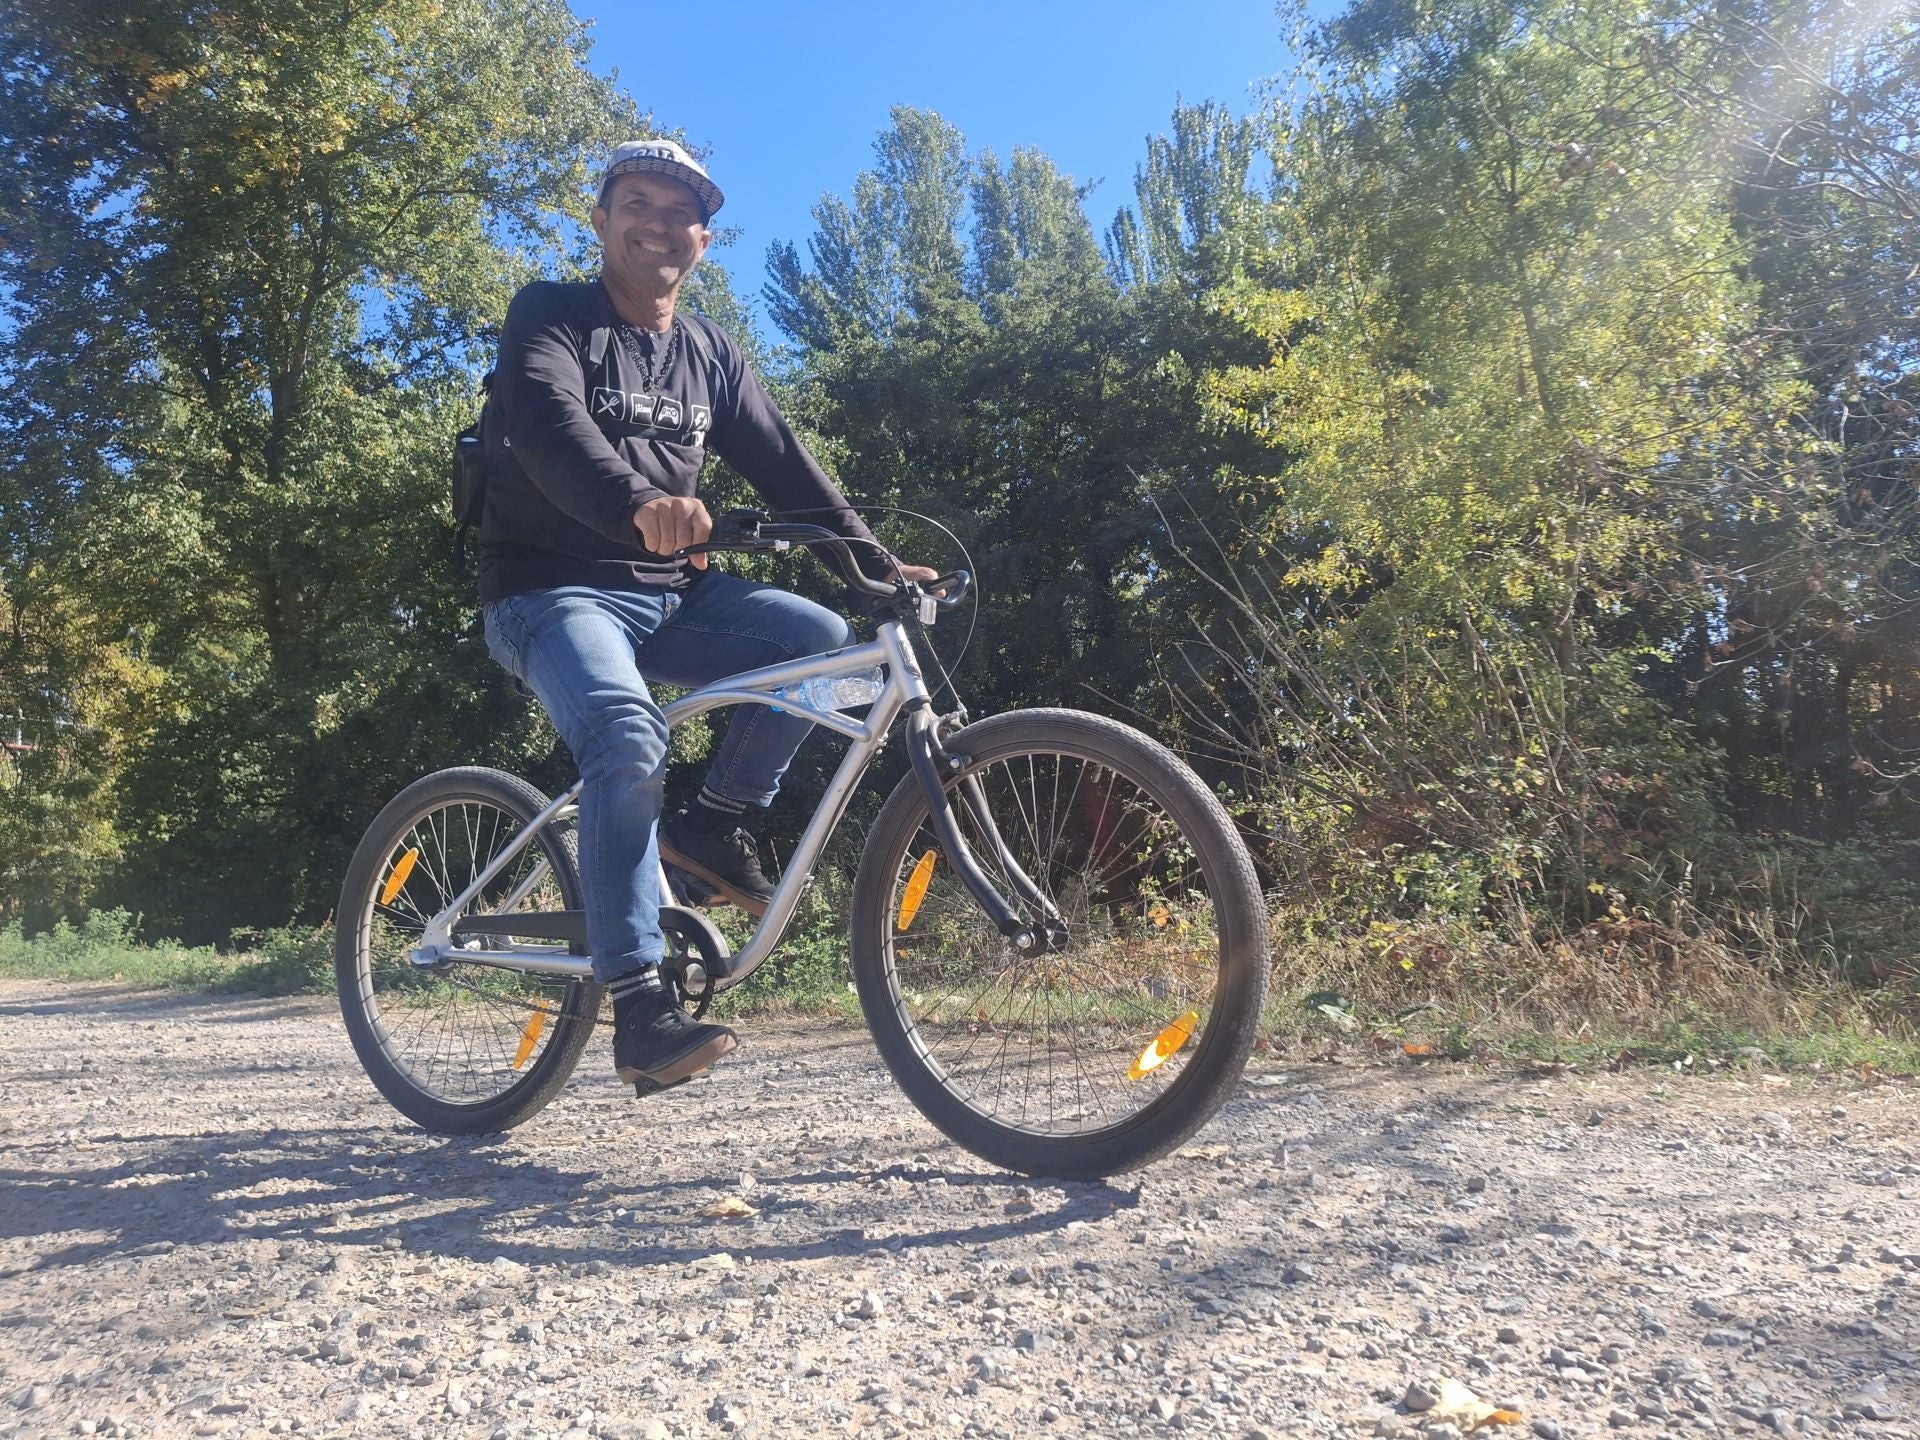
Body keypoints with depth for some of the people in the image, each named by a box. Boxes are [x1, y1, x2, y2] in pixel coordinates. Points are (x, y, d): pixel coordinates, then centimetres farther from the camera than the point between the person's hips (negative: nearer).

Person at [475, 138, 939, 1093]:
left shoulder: (710, 354, 15)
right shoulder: (550, 318, -2)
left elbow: (782, 464, 9)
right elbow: (548, 426, -23)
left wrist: (875, 564, -3)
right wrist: (639, 504, -44)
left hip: (669, 594, 5)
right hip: (553, 591, -5)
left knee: (823, 640, -17)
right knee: (630, 741, -32)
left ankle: (714, 825, -1)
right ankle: (639, 1008, -25)